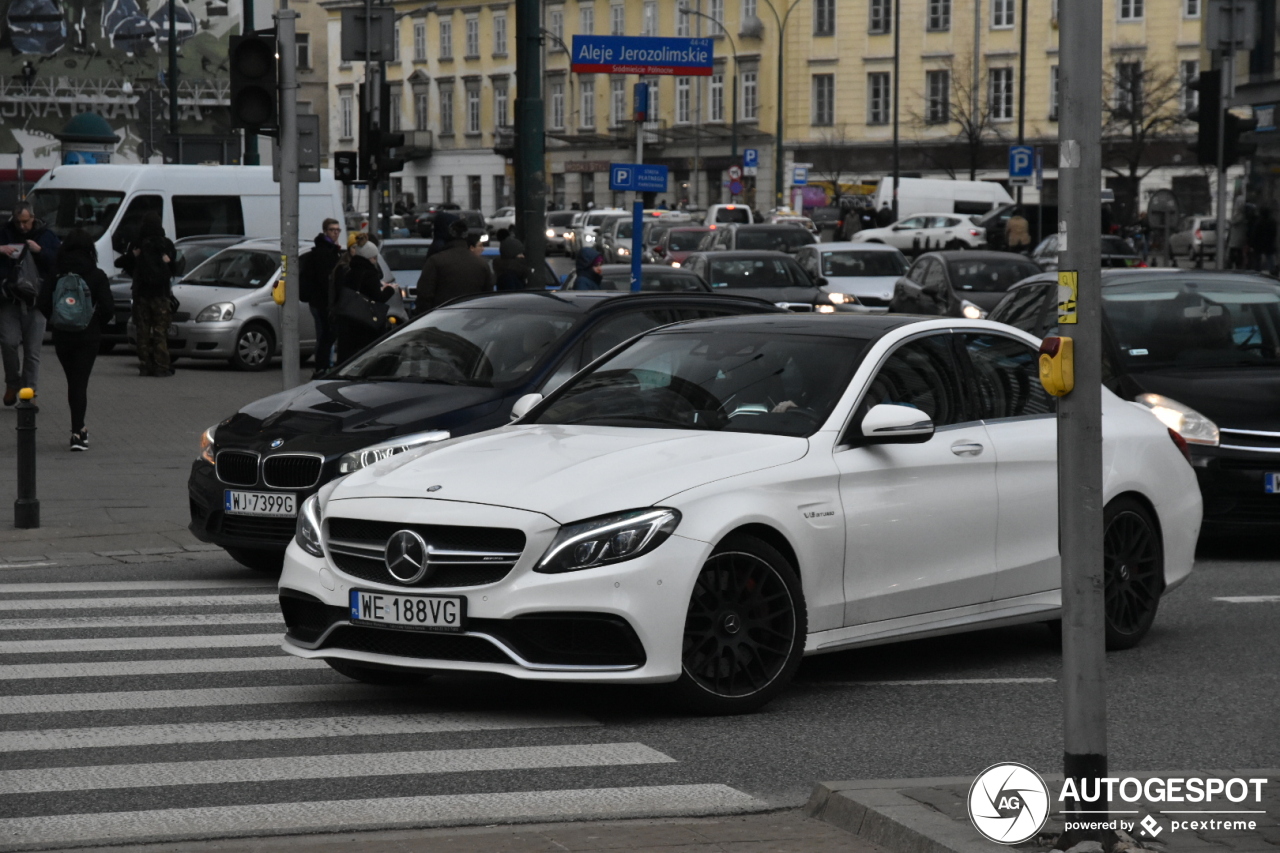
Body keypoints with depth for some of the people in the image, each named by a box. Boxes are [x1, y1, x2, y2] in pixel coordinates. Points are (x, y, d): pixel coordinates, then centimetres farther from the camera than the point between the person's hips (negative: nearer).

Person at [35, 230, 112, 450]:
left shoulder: (57, 275, -2)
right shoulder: (97, 276, -6)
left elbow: (42, 303, -6)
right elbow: (107, 306, -12)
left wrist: (56, 321, 8)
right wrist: (98, 324, 5)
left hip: (62, 335, 2)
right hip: (88, 335, -2)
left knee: (73, 382, 17)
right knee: (80, 383, -1)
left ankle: (78, 429, 27)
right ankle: (78, 433, -11)